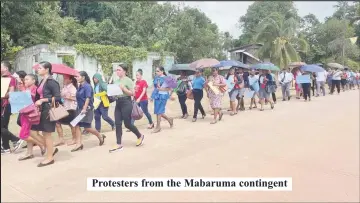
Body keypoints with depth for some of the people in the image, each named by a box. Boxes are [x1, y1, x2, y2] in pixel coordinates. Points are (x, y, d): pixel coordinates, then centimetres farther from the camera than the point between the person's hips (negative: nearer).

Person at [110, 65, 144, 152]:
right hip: (118, 103, 7)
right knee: (117, 124, 2)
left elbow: (132, 93, -12)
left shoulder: (128, 80, -8)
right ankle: (119, 145, 7)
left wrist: (123, 88, -19)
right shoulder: (116, 81, 13)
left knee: (127, 123, -1)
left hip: (126, 102, -7)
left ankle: (140, 136, 24)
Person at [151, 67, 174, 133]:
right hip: (156, 96, 7)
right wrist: (152, 96, 14)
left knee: (159, 112, -5)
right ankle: (169, 119, 30)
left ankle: (158, 127, 8)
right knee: (158, 111, 9)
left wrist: (161, 88, -20)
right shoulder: (156, 78, 11)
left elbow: (169, 88, -10)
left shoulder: (165, 78, -8)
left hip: (163, 96, -7)